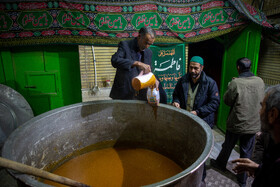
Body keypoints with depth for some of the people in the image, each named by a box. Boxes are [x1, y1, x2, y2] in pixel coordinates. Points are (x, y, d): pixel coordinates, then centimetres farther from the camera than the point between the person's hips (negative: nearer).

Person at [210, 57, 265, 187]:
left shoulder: (235, 83, -21)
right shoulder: (260, 81, -5)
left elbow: (227, 100, -10)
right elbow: (261, 100, 10)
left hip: (236, 124, -3)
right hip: (253, 125, 4)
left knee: (228, 147, 19)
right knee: (246, 152, 15)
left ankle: (220, 164, 44)